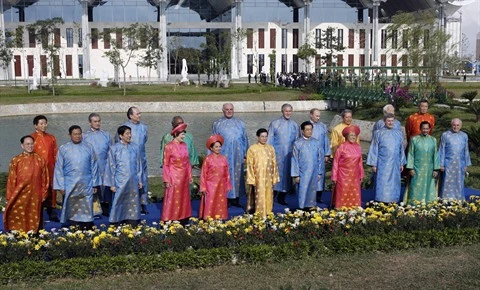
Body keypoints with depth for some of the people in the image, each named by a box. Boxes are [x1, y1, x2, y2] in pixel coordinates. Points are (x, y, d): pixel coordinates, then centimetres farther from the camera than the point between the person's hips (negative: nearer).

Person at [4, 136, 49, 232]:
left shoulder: (40, 160, 4)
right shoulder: (16, 160, 0)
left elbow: (44, 178, 7)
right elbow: (11, 180, 2)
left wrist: (43, 194, 4)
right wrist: (10, 197, 0)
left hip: (35, 196, 1)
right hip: (19, 195, -1)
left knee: (34, 220, 7)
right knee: (18, 220, 1)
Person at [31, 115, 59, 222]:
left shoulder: (51, 138, 12)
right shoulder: (32, 138, -2)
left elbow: (55, 154, 12)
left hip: (50, 169, 4)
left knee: (51, 191, 7)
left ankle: (52, 214, 14)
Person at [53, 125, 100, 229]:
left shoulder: (88, 148, 4)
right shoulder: (63, 149, 1)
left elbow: (94, 166, 7)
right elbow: (59, 169, 2)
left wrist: (95, 183, 4)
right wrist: (61, 186, -2)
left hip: (86, 186, 0)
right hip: (70, 186, 0)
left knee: (87, 211, 0)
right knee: (72, 212, 7)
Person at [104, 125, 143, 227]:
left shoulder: (134, 148, 7)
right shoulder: (114, 149, -3)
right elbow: (111, 167, -2)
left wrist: (139, 180, 10)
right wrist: (112, 184, -4)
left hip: (133, 182, 4)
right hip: (120, 183, -3)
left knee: (133, 204, 6)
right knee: (119, 204, 1)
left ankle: (133, 226, 14)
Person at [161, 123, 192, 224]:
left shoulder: (184, 145, 6)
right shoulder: (169, 146, -11)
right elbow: (165, 165, -10)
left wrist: (190, 175, 10)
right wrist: (167, 180, -12)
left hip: (184, 178, 6)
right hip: (174, 178, -6)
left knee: (184, 201, 11)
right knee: (172, 202, -1)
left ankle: (183, 223, 21)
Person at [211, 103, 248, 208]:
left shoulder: (240, 123, 11)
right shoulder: (217, 124, 8)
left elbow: (245, 139, 14)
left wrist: (245, 153, 9)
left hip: (238, 155, 2)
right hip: (223, 155, -2)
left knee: (237, 176, 2)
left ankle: (236, 199, 8)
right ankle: (226, 199, 2)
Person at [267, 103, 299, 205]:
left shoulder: (295, 125, 8)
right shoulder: (275, 124, -1)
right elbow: (269, 140, 0)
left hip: (290, 155, 3)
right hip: (277, 154, -3)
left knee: (287, 175, 6)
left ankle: (281, 197, 18)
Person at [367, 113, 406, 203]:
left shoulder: (399, 133, 10)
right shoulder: (378, 133, 0)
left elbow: (401, 149, 15)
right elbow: (374, 149, -1)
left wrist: (402, 163, 11)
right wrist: (373, 164, -5)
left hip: (395, 165, 3)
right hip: (382, 165, -3)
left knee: (394, 185, 6)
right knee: (382, 186, -4)